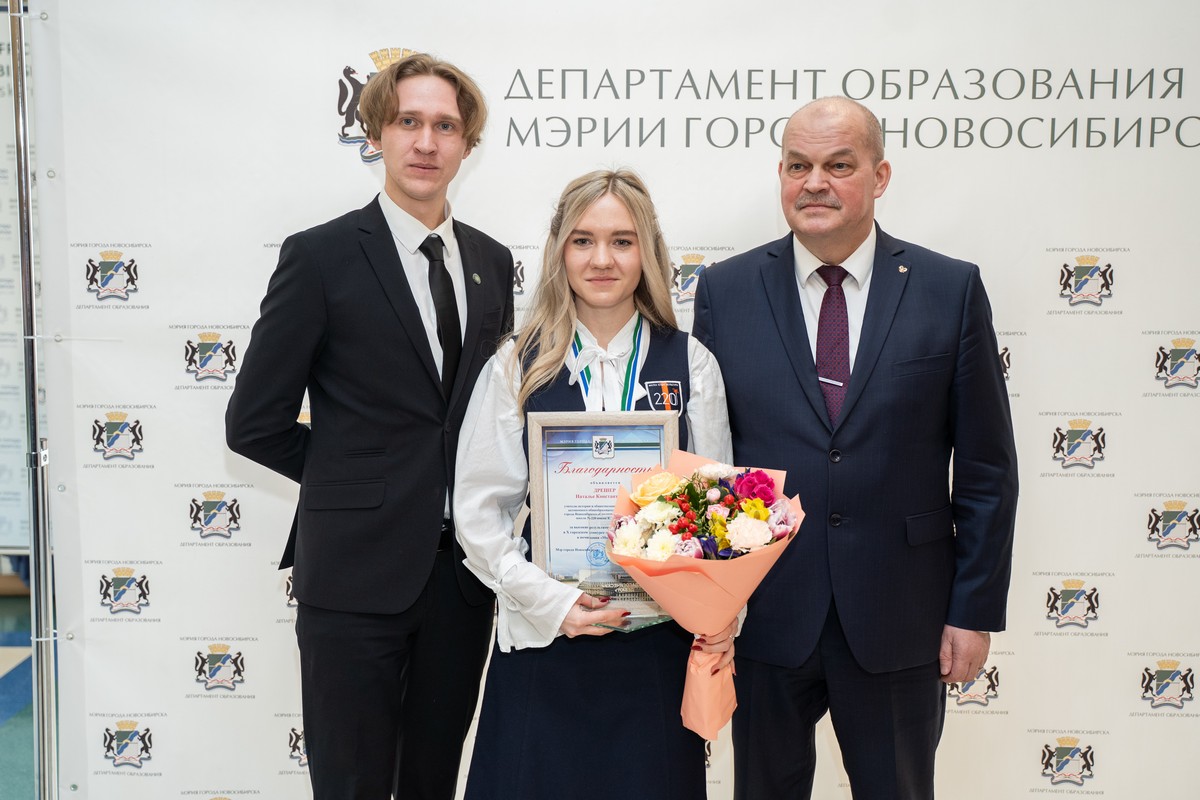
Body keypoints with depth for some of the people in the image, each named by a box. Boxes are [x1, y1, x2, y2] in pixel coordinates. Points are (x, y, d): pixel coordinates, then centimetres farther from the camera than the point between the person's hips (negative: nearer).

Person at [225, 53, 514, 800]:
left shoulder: (492, 261, 7)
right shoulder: (321, 255, -7)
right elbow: (255, 423, -6)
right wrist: (357, 481, 0)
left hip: (463, 567, 4)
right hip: (358, 568, -4)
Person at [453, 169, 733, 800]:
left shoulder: (691, 366, 3)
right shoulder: (517, 368, 1)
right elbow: (478, 511, -1)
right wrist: (550, 602, -12)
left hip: (659, 641, 1)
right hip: (544, 639, 0)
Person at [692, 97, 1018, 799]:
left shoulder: (951, 290, -1)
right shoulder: (726, 291, 0)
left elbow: (986, 467, 0)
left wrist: (977, 610, -2)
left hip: (899, 619, 0)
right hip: (765, 614, 1)